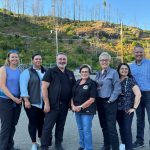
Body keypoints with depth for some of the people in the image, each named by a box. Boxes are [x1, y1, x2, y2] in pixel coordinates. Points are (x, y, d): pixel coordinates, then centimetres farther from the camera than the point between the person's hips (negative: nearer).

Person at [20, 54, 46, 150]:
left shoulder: (45, 72, 12)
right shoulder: (27, 72, -3)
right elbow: (23, 86, -10)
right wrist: (26, 100, -18)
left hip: (43, 103, 4)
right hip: (32, 102, -4)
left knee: (41, 121, 12)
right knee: (33, 122, 2)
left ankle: (40, 139, 32)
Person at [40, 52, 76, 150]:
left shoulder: (70, 74, 12)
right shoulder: (51, 72, -4)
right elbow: (44, 88, -9)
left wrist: (72, 102, 8)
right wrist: (46, 103, -14)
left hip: (65, 105, 5)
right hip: (53, 104, -5)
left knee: (61, 126, 14)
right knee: (48, 126, -1)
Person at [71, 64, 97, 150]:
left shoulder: (92, 83, -9)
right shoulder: (77, 82, 10)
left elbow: (92, 99, -15)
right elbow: (73, 95, 14)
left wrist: (81, 107, -17)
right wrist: (73, 105, -3)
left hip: (87, 110, -6)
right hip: (77, 109, 6)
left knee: (86, 130, -3)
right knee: (80, 129, 17)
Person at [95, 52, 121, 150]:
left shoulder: (113, 72, -8)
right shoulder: (98, 74, 11)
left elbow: (117, 89, -12)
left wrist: (111, 100, -13)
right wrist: (97, 100, 6)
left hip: (110, 102, -6)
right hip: (100, 102, 7)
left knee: (111, 127, -6)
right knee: (103, 126, 15)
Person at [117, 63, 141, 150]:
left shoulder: (130, 80, -6)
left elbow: (138, 94, -12)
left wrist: (134, 108, -12)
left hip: (127, 109, -5)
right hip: (118, 109, 5)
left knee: (127, 129, -4)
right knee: (121, 129, 15)